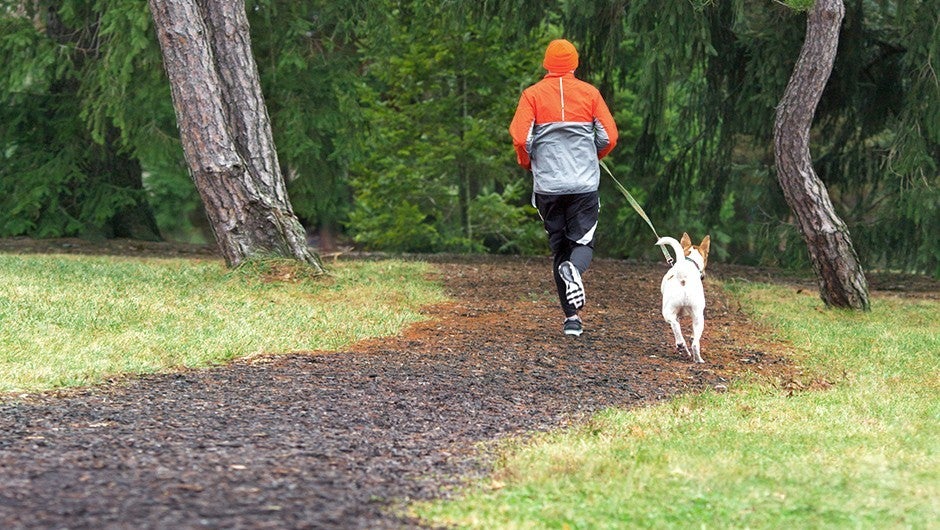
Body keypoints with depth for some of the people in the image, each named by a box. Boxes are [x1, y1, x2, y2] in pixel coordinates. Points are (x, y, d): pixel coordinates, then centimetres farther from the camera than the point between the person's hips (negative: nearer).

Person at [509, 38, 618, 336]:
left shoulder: (532, 95, 0)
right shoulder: (590, 93, 2)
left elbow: (520, 138, -9)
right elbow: (609, 137, 1)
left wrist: (528, 164, 11)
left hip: (547, 184, 0)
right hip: (585, 183, 0)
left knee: (559, 247, 11)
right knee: (583, 242, 7)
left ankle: (572, 316, 6)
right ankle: (574, 269, -29)